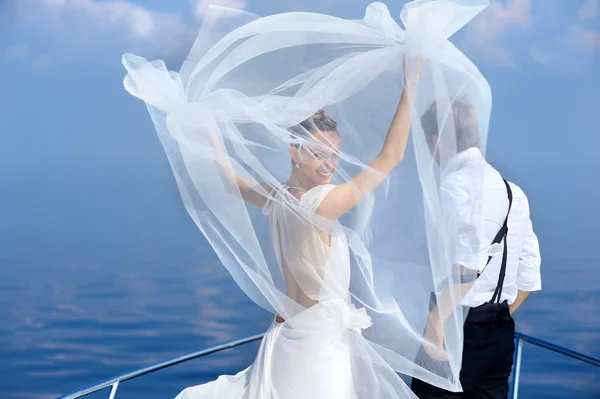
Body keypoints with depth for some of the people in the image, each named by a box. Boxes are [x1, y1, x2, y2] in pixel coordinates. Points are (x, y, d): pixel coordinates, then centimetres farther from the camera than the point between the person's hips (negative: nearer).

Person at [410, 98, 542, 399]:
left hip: (461, 328, -8)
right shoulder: (511, 191, 11)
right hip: (501, 332, 8)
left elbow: (466, 266, -26)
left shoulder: (455, 186, -13)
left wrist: (436, 320, -21)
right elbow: (528, 277, 12)